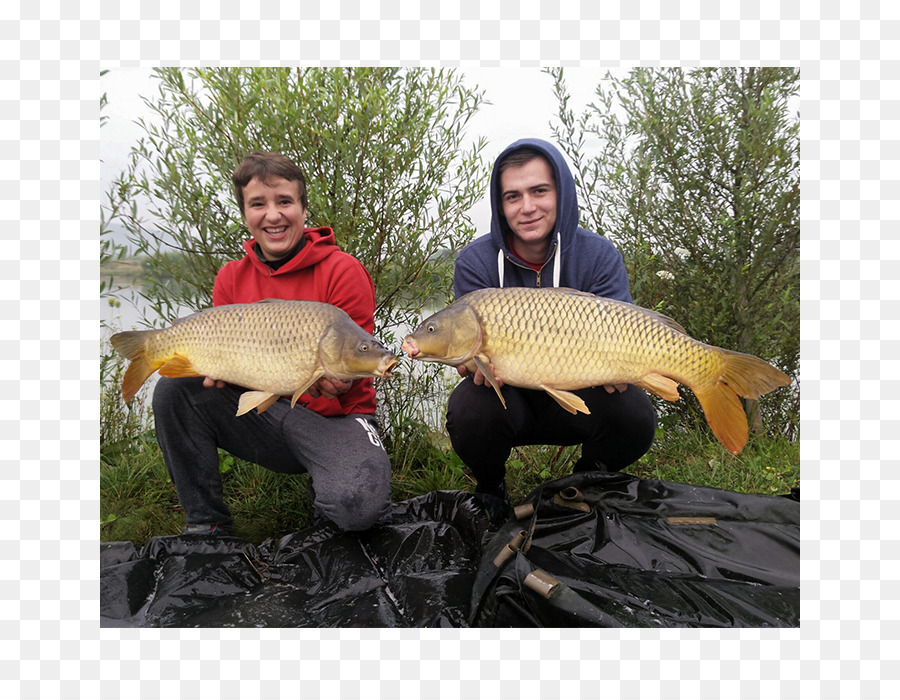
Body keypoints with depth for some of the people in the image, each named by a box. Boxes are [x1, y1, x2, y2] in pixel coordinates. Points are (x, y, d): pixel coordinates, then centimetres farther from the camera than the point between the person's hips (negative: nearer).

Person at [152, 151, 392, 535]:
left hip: (332, 416, -4)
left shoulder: (342, 270, -8)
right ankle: (206, 521, 0)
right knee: (174, 388, -15)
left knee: (356, 507, -32)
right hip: (262, 412, 5)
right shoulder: (231, 278, 7)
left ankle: (326, 483, 9)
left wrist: (331, 379, -29)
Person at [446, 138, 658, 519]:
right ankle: (490, 488, 5)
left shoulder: (599, 256, -9)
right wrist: (477, 361, -38)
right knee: (469, 412, -33)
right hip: (506, 398, 0)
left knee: (635, 416, -28)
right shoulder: (476, 262, -11)